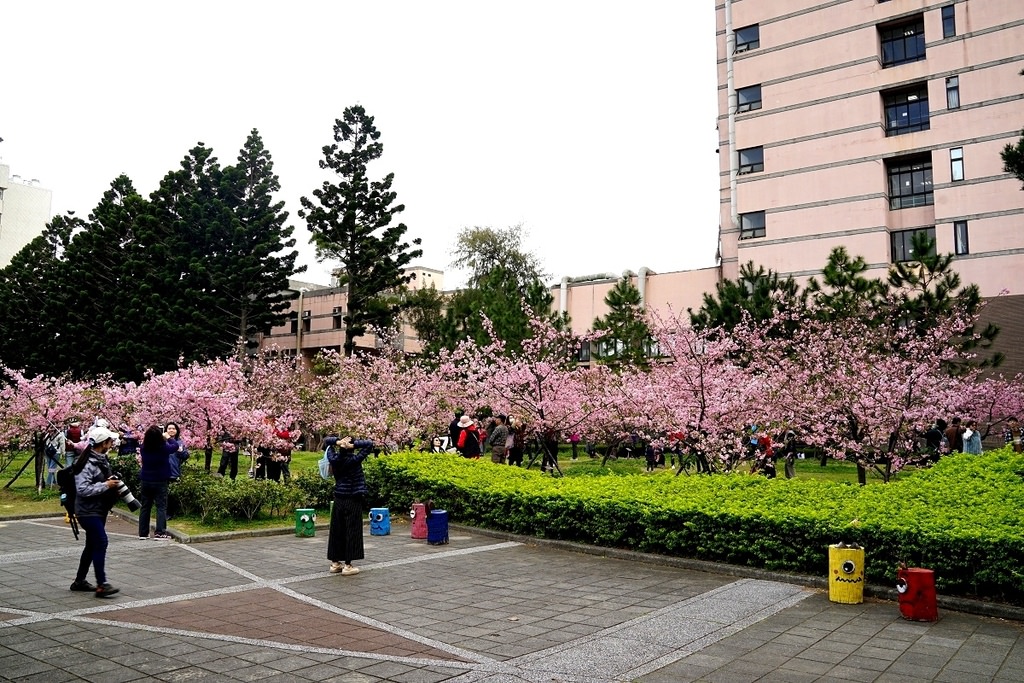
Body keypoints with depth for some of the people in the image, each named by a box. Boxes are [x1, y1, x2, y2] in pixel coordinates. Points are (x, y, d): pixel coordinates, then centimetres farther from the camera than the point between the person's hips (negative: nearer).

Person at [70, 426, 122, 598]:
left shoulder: (102, 459, 9)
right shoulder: (86, 463, -20)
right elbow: (82, 489, -27)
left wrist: (114, 482, 6)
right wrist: (105, 485, -23)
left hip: (99, 510, 10)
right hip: (88, 511, -10)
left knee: (92, 545, 16)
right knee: (101, 543, -14)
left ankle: (80, 581, 29)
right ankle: (102, 585, -12)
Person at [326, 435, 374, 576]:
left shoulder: (334, 459, -3)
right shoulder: (354, 460, -15)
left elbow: (326, 441, 10)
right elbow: (369, 444, -14)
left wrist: (337, 441, -7)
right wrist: (353, 445, -21)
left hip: (338, 499, 5)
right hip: (353, 500, -5)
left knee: (336, 530, 12)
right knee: (351, 531, -1)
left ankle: (335, 563, 19)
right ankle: (347, 565, -1)